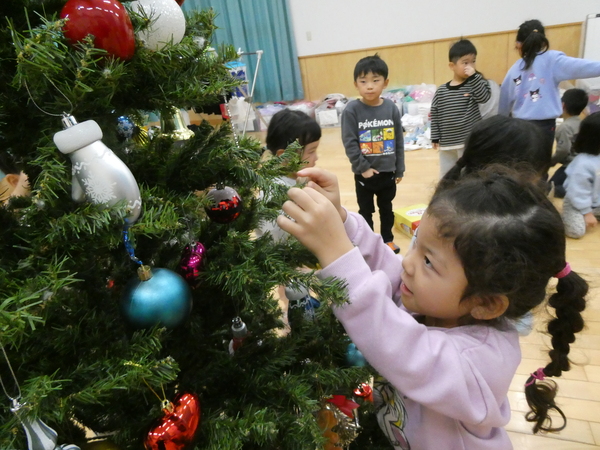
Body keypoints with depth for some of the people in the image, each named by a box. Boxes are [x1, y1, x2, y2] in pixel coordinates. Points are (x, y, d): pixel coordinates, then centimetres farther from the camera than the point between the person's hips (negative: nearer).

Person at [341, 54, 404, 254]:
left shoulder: (391, 108, -4)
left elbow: (399, 141, 2)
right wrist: (363, 167, -17)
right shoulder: (352, 110, -13)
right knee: (365, 211, 14)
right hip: (364, 173, -2)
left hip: (388, 172, 3)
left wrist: (400, 169, 3)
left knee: (387, 208, 20)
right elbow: (349, 143, -14)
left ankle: (387, 240, 38)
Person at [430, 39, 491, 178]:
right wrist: (435, 138, 2)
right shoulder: (441, 91, 0)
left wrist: (474, 76, -23)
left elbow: (484, 96, -21)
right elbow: (435, 115, 4)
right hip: (447, 143, 2)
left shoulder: (475, 83, -2)